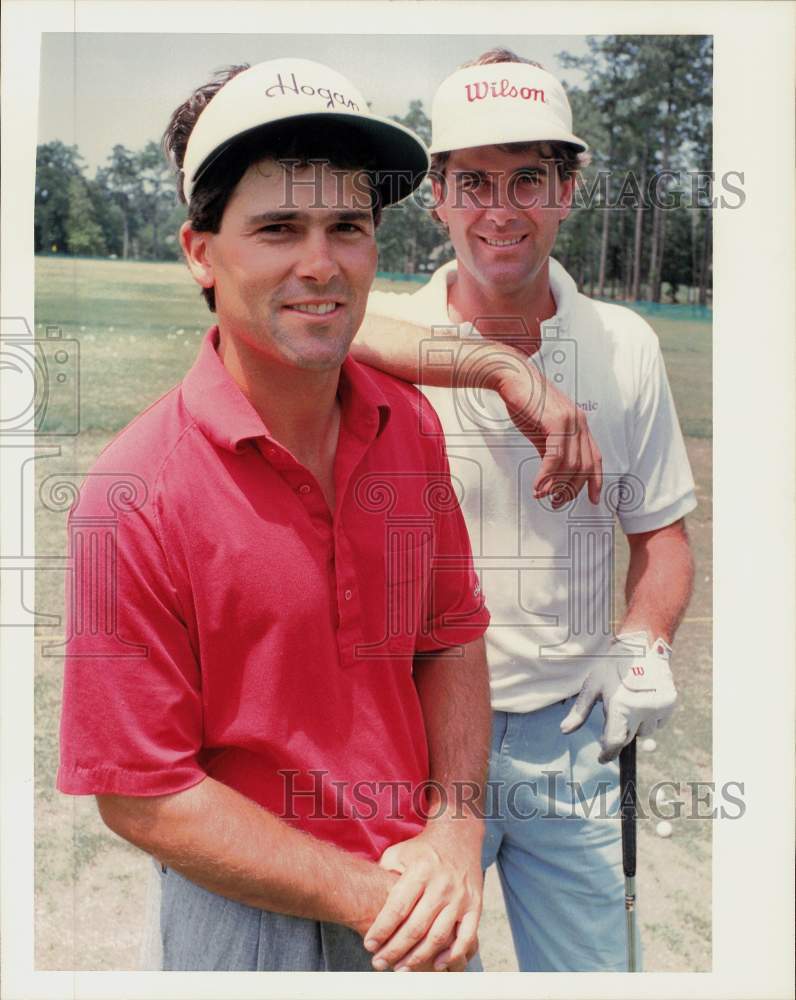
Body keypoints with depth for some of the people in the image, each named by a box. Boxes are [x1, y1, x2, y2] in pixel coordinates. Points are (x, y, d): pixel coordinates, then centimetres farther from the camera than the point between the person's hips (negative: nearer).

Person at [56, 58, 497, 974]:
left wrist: (454, 833, -10)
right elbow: (140, 795, -17)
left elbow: (451, 638, 2)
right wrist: (366, 897, -16)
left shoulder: (410, 426, -7)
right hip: (252, 920, -4)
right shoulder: (135, 494, -22)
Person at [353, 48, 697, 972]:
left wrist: (645, 646, -9)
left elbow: (660, 532, 9)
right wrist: (502, 367, -34)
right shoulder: (387, 336, -8)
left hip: (570, 735, 3)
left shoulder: (625, 344, 2)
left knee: (589, 967, 17)